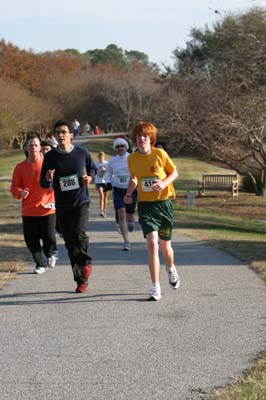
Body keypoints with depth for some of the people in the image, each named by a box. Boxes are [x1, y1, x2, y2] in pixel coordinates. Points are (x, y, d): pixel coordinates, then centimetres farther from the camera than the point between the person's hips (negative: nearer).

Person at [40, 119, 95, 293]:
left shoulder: (82, 153, -1)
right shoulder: (50, 157, 0)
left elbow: (92, 168, 17)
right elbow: (43, 184, 5)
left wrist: (89, 177, -4)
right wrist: (48, 179, -18)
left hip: (81, 202, -2)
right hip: (62, 206, 2)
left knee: (79, 234, -27)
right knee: (70, 243, 6)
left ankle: (86, 262, 0)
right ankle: (81, 281, 16)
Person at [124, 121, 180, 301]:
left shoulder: (160, 154, -8)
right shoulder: (132, 158, 0)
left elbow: (174, 172, 2)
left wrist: (164, 182, -15)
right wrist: (129, 193, 5)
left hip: (164, 202, 0)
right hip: (145, 204, 1)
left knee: (165, 244, 13)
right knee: (152, 244, -16)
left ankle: (171, 269, 48)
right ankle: (156, 287, -12)